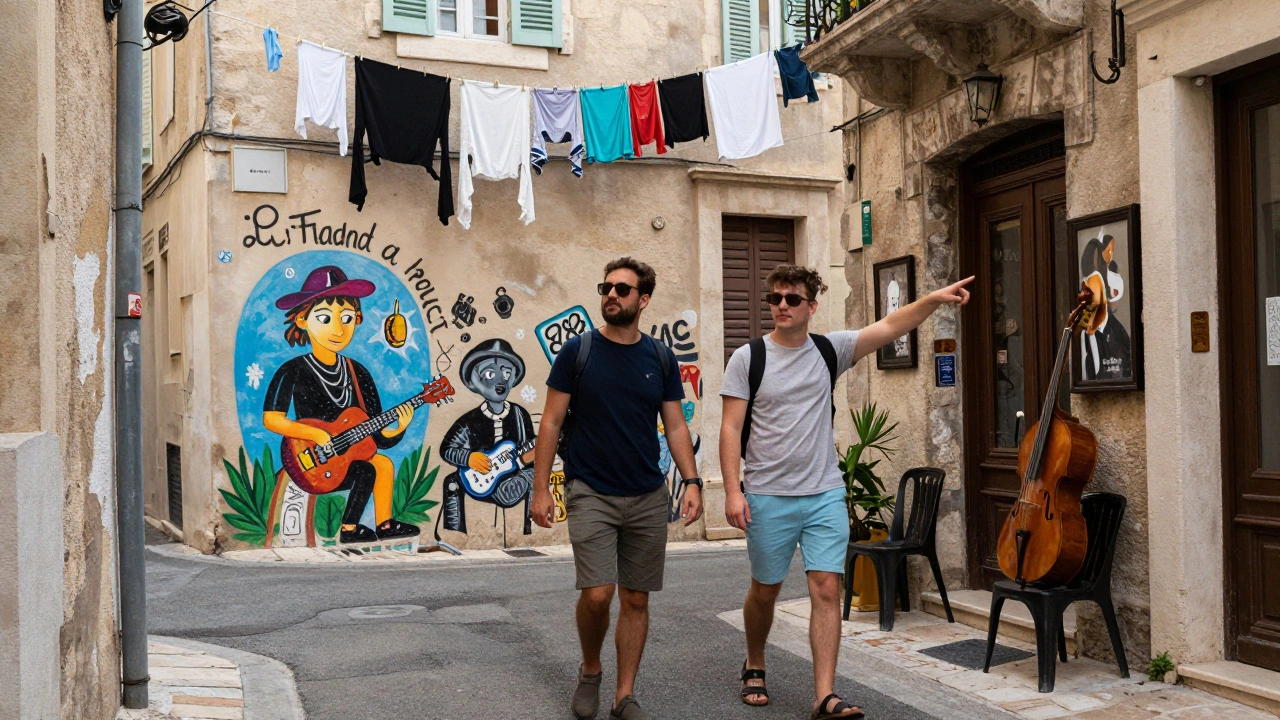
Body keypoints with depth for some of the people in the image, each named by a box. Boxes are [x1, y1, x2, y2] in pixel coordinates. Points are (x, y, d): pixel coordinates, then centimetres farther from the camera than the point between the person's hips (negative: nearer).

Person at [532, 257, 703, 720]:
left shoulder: (661, 359, 5)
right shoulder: (577, 351, -2)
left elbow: (675, 426, 9)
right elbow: (551, 422, 0)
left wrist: (691, 481, -4)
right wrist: (540, 488, -5)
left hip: (648, 498, 3)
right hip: (590, 493, -3)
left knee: (636, 599, 6)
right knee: (597, 594, -13)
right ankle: (590, 672, 15)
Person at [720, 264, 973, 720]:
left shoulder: (830, 350, 4)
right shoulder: (748, 358, -4)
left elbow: (889, 327, -4)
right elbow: (731, 429, -6)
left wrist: (934, 299, -17)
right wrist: (732, 491, -14)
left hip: (825, 494, 2)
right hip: (768, 497, -1)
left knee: (827, 588, -6)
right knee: (765, 591, 11)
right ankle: (754, 668, 35)